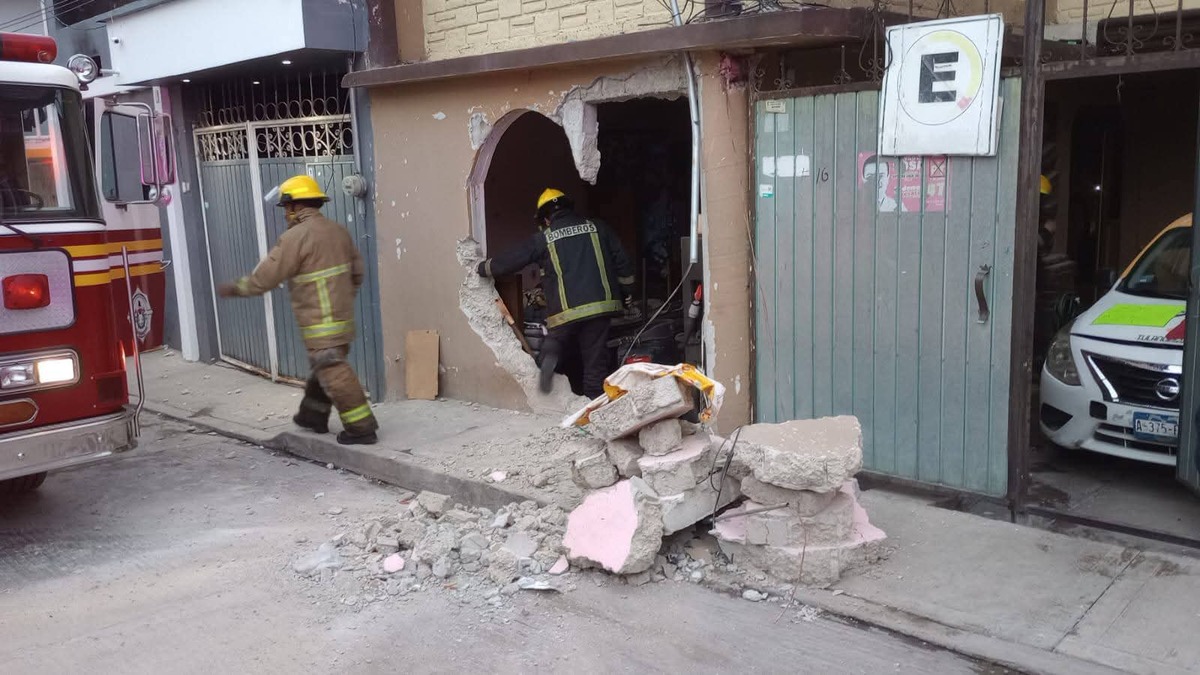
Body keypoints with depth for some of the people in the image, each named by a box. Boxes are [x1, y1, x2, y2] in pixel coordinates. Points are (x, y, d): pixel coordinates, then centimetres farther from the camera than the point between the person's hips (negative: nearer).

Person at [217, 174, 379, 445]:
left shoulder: (296, 237, -14)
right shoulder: (338, 231, 10)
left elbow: (266, 276, -11)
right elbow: (357, 272, 16)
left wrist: (235, 289, 2)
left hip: (321, 323, -9)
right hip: (342, 318, 9)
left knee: (334, 374, -5)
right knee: (324, 367, 21)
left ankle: (361, 428, -3)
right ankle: (313, 415, 35)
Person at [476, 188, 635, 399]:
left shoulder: (543, 238, 4)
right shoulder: (596, 227, 9)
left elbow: (511, 260, 11)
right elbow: (622, 262, 10)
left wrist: (483, 267, 27)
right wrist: (627, 293, 21)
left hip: (566, 309, -1)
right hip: (601, 303, 1)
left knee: (556, 339, 23)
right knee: (595, 356, 8)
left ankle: (550, 355, -8)